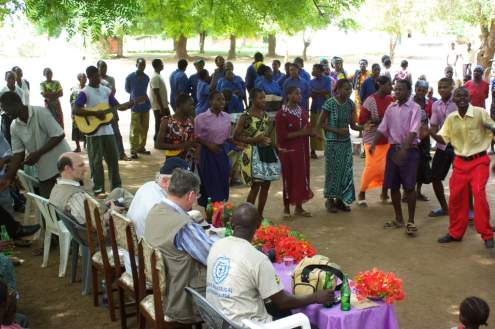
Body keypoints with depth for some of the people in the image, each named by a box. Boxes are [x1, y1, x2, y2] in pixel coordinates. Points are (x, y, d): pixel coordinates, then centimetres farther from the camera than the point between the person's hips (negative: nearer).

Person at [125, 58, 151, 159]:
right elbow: (127, 90, 8)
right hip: (135, 106, -5)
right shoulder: (130, 77, -4)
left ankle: (141, 147, 21)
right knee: (135, 130, -6)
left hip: (145, 106, 5)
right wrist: (135, 95, 8)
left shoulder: (146, 77, 9)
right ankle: (133, 150, -1)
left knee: (144, 129, 9)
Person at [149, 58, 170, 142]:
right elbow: (156, 93, -22)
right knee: (159, 123, -2)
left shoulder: (158, 76, 13)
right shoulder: (155, 77, -19)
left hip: (163, 105, 10)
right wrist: (161, 107, -23)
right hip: (159, 106, -10)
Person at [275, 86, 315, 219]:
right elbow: (282, 136, -18)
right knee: (289, 178, 1)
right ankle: (286, 208, 14)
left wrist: (311, 132, -4)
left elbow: (307, 128, 19)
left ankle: (299, 207, 22)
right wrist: (300, 133, -20)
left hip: (302, 150, 7)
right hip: (288, 151, -7)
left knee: (302, 176, 10)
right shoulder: (281, 114, -13)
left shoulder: (302, 111, 9)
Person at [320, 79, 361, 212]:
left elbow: (352, 125, 4)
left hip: (346, 142, 5)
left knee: (346, 170, 6)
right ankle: (330, 199, 16)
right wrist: (337, 130, -19)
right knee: (333, 170, 2)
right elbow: (321, 123, -9)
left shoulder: (351, 104, 1)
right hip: (332, 142, -5)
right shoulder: (330, 103, -14)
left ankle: (340, 199, 19)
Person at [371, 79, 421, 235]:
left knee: (409, 186, -7)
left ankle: (411, 221, 4)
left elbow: (413, 131, -18)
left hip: (409, 150, -6)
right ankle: (399, 219, 21)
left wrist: (404, 149, -30)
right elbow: (382, 128, 11)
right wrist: (373, 144, -4)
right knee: (393, 186, 8)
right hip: (393, 148, 6)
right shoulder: (391, 108, 10)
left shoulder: (414, 108, -7)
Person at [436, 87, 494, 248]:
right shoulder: (451, 118, 2)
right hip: (460, 162, 4)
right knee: (455, 197, 6)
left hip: (479, 161, -4)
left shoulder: (480, 113, -10)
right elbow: (443, 139, 5)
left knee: (479, 194, -16)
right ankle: (455, 233, 23)